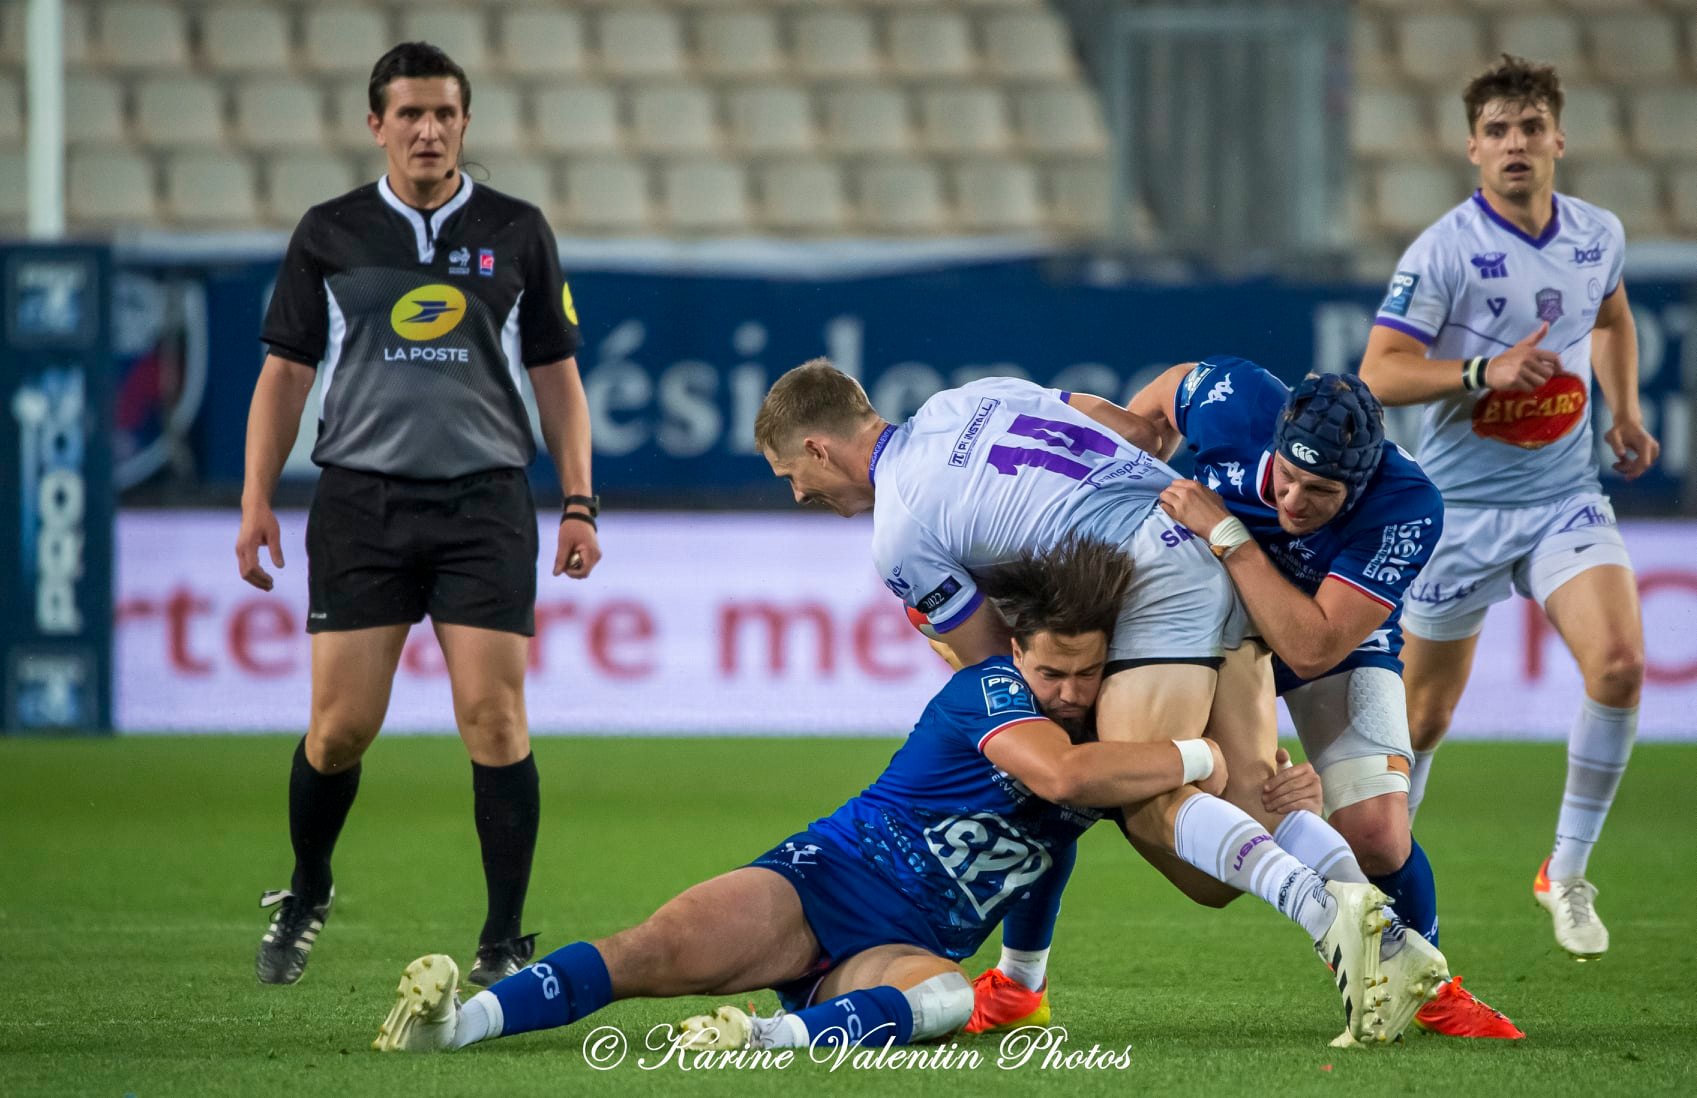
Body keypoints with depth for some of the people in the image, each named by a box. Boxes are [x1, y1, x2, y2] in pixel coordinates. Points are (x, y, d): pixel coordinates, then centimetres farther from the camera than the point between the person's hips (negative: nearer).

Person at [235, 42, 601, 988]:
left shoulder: (517, 233, 8)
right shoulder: (330, 234, 7)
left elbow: (556, 375, 11)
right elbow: (286, 371, 10)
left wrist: (580, 502, 3)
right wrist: (257, 501, 1)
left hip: (486, 501, 0)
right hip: (362, 501, 0)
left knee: (495, 721, -9)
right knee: (342, 726, -2)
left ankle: (505, 945, -2)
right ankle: (306, 898, 24)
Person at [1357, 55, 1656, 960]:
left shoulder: (1598, 235, 3)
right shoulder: (1443, 252, -14)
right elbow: (1379, 375, -19)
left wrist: (1624, 410, 12)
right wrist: (1487, 371, -31)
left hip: (1566, 499, 3)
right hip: (1461, 505, -3)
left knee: (1619, 663, -19)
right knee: (1425, 715, 4)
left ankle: (1568, 873, -4)